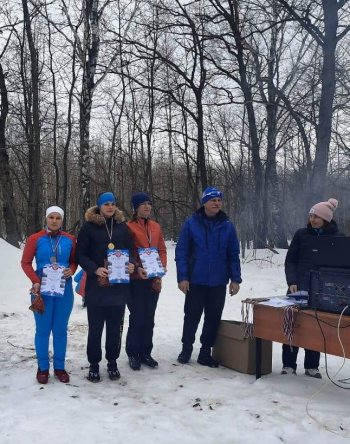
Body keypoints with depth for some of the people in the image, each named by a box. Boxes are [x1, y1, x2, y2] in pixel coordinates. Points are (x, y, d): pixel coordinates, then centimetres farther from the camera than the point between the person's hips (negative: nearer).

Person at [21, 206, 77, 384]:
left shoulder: (70, 240, 2)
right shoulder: (35, 239, -3)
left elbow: (74, 261, 11)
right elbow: (25, 263, -1)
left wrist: (71, 270, -11)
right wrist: (35, 281, -13)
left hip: (64, 290, 2)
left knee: (60, 330, 8)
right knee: (43, 330, 5)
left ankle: (59, 367, 21)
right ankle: (43, 368, 20)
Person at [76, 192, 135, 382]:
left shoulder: (122, 226, 8)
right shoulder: (89, 227, -2)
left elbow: (129, 250, 13)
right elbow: (80, 254, -3)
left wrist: (131, 264, -7)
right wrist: (95, 269, -18)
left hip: (119, 285, 3)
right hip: (96, 285, -3)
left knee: (115, 326, 9)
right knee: (95, 327, 5)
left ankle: (112, 361, 25)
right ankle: (94, 363, 20)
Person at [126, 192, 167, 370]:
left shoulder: (156, 227, 11)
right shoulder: (129, 227, -5)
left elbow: (162, 250, 11)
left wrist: (161, 270, -2)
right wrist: (137, 268, -20)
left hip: (154, 279, 5)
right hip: (136, 279, -5)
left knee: (149, 318, 11)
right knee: (137, 317, -1)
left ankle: (146, 353, 23)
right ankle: (133, 354, 14)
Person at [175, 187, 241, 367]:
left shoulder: (228, 226, 4)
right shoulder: (191, 224, -4)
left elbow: (233, 255, 6)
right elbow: (181, 252, -5)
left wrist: (235, 279, 0)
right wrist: (182, 277, -11)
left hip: (219, 283, 3)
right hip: (196, 281, -2)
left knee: (213, 318, 9)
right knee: (192, 316, 9)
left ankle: (205, 352, 24)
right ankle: (186, 348, 27)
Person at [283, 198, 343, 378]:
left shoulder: (337, 237, 1)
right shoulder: (301, 234, 2)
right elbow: (290, 260, 3)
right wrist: (292, 282, -10)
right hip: (298, 288, 0)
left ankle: (312, 366, 18)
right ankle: (288, 365, 10)